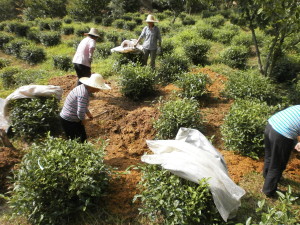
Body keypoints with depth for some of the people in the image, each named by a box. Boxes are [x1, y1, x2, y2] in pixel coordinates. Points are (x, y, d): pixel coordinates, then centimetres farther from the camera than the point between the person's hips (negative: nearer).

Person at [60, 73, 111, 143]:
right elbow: (80, 112, -31)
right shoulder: (83, 94, -31)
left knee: (83, 138, 19)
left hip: (75, 119, 9)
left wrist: (88, 113, 14)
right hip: (69, 121, -9)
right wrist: (83, 120, -12)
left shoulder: (83, 88, -1)